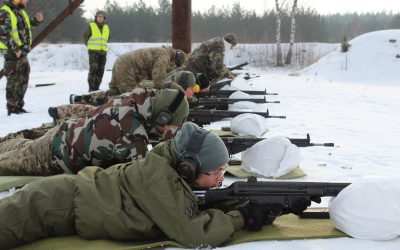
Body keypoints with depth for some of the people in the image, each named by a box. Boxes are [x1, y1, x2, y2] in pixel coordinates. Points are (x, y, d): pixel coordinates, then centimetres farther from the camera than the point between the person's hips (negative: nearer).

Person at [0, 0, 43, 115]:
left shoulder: (21, 11, 13)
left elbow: (30, 24, 25)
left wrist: (37, 20, 3)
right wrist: (15, 49, -20)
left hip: (22, 52, 9)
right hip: (12, 53, -9)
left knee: (23, 81, 13)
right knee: (14, 81, -5)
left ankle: (19, 106, 23)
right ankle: (12, 108, 2)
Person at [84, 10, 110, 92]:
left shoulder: (106, 27, 11)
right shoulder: (91, 26, -1)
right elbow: (85, 36, 7)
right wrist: (90, 45, 9)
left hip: (103, 51, 5)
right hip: (93, 51, -5)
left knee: (101, 70, 4)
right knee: (93, 68, -15)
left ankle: (96, 87, 12)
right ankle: (91, 87, -13)